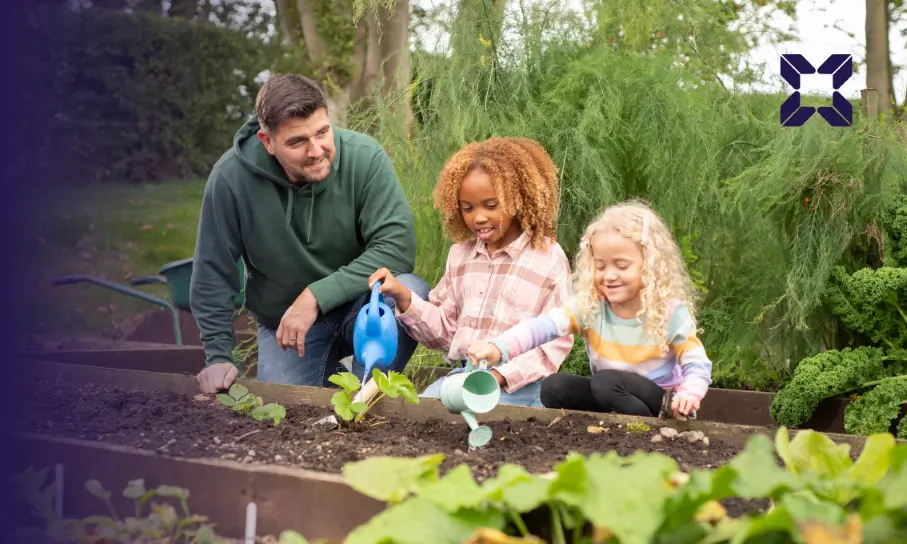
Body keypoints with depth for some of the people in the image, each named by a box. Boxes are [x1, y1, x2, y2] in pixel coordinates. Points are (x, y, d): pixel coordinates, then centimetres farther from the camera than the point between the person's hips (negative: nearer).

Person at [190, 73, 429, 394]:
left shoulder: (365, 158, -20)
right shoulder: (231, 177, -18)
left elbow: (397, 246, -26)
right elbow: (212, 273, -8)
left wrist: (317, 296, -30)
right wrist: (218, 356, -9)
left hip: (360, 304, -1)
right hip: (283, 321, 1)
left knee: (409, 291, -31)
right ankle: (325, 378, 20)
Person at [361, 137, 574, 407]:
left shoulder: (549, 258, -4)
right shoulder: (459, 254, 13)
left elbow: (556, 341, -6)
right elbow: (443, 330, 15)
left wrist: (501, 375, -17)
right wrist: (403, 296, -2)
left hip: (517, 384, -5)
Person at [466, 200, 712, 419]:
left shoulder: (670, 313, -15)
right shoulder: (589, 305, -11)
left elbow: (697, 365, -9)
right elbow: (542, 326, -26)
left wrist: (688, 395, -32)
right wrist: (499, 347, -45)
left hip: (659, 407, -4)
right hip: (610, 402, 4)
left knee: (607, 381, -30)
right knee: (555, 386, -17)